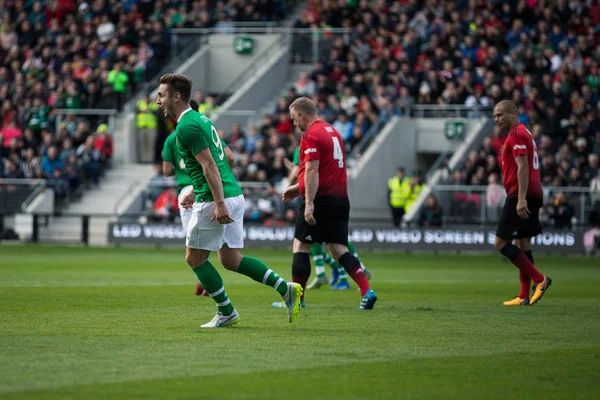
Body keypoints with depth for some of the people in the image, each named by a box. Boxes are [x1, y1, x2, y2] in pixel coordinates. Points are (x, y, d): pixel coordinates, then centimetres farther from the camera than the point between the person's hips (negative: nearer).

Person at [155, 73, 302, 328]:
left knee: (194, 258, 4)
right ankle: (286, 289, 3)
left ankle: (226, 312, 9)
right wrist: (197, 193, 31)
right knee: (230, 259, 12)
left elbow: (209, 165, -21)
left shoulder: (186, 127, -13)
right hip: (234, 195, 9)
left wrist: (219, 203, -26)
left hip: (215, 202, -9)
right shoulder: (200, 119, 17)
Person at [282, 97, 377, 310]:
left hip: (321, 199, -8)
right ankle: (367, 290, -7)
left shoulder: (311, 135, -10)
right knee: (338, 249, 7)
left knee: (300, 246, 2)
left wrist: (309, 203, -22)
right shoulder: (332, 131, 18)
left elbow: (312, 170, -19)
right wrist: (298, 188, 29)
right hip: (340, 199, 8)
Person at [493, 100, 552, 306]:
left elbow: (523, 167, -20)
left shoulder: (516, 134, -11)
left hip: (520, 195, -10)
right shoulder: (525, 133, 20)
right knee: (523, 244, 10)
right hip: (533, 195, 10)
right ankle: (524, 296, 9)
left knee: (501, 243, -8)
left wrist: (521, 199, -25)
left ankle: (539, 279, -14)